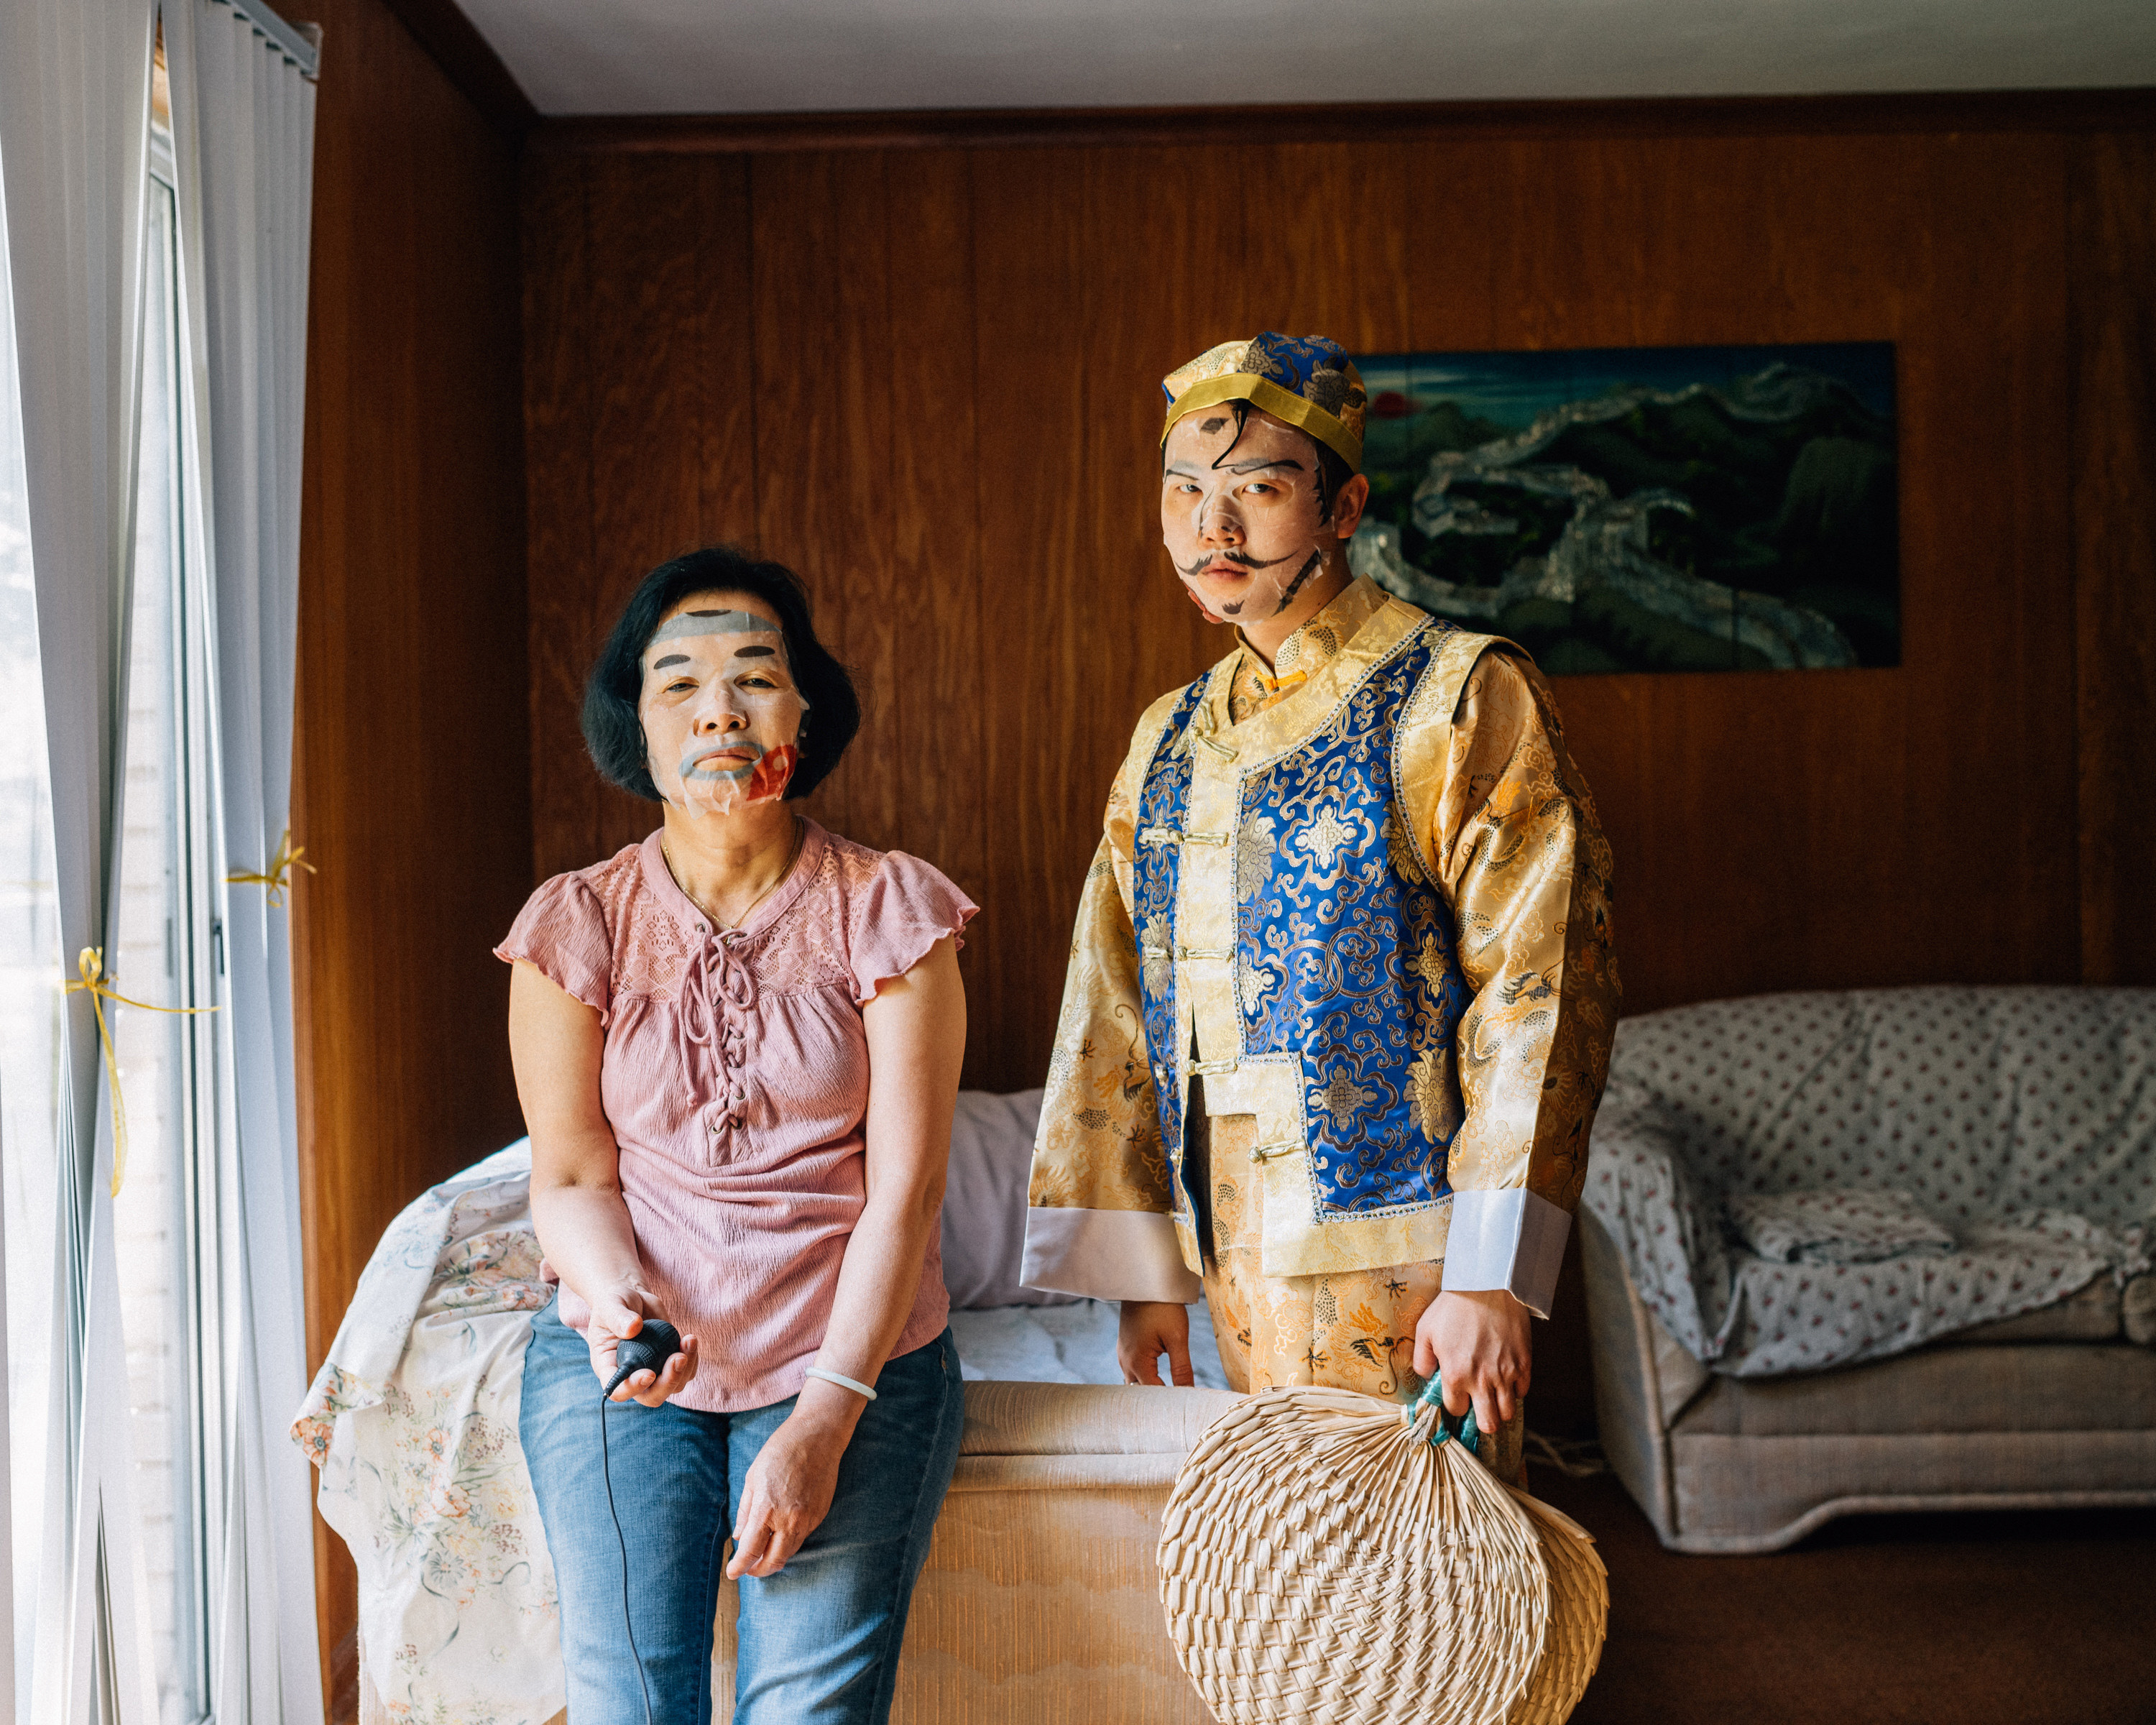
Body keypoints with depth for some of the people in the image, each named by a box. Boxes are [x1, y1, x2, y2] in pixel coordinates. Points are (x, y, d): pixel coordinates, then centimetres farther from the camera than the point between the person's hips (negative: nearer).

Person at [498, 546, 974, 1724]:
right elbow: (569, 1179, 1)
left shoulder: (888, 910, -5)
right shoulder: (577, 923, -1)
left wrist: (825, 1416, -15)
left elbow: (904, 1182, -8)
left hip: (851, 1358, -1)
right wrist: (620, 1305, -21)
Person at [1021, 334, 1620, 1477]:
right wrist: (1143, 1265, 9)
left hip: (1392, 1257, -6)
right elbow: (1116, 1010, 12)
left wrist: (1487, 1277, -18)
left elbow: (1540, 995, -13)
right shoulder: (1170, 740, 11)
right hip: (1236, 1258, 6)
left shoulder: (1461, 698, -8)